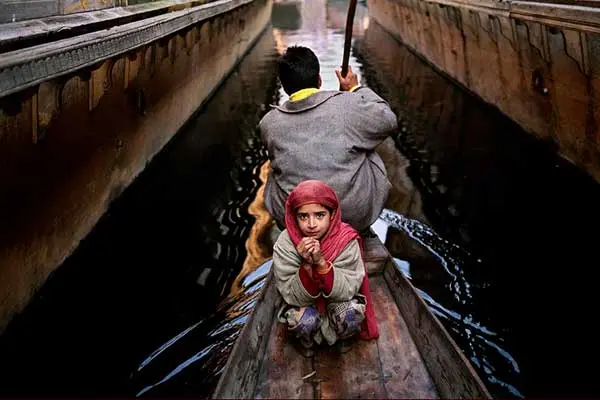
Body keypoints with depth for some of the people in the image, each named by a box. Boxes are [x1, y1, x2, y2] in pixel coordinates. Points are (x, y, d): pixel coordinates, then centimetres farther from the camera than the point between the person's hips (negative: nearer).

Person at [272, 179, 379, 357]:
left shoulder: (346, 240, -24)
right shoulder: (285, 244, -24)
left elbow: (348, 290, -25)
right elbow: (293, 297, -22)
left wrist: (321, 263, -39)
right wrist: (307, 265, -39)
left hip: (338, 301, 1)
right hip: (304, 303, 0)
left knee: (351, 314, -29)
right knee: (304, 319, -31)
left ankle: (343, 336, 7)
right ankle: (306, 340, 6)